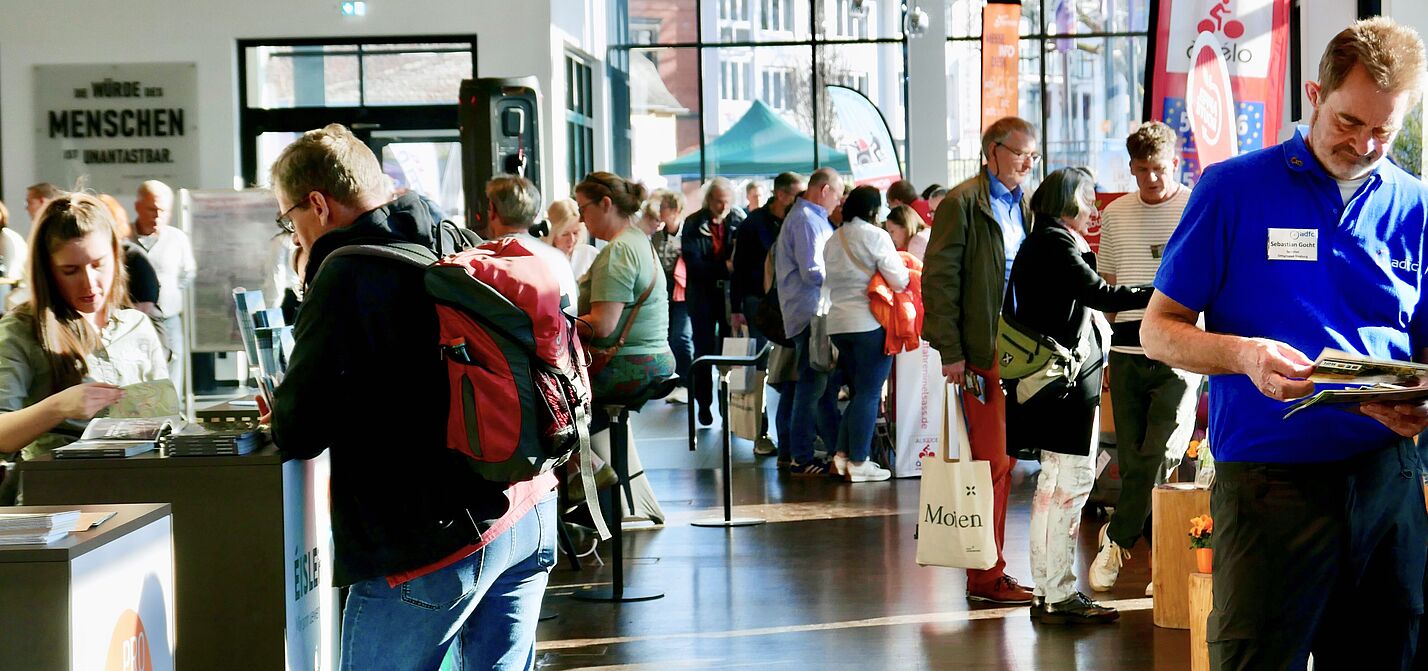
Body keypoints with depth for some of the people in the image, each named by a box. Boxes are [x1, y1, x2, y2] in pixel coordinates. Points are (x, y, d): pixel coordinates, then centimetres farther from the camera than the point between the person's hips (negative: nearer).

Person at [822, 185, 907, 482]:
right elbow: (898, 280, -9)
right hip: (869, 322, -7)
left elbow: (829, 281, 13)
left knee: (858, 392, 16)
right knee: (869, 394, -2)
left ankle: (842, 455, 9)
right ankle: (858, 463, -3)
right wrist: (902, 267, 11)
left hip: (837, 321, 7)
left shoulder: (833, 241, 14)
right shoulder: (875, 236, -6)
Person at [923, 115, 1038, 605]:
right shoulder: (963, 203, -6)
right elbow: (939, 278, -10)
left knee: (1002, 462, 10)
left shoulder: (1023, 206, 17)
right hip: (980, 353, -7)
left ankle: (989, 569, 18)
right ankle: (985, 577, 1)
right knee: (992, 463, -6)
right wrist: (950, 352, -14)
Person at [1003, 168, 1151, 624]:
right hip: (1068, 377, -11)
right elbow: (1100, 294, -21)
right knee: (1072, 481, -10)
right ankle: (1059, 595, -9)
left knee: (1053, 482, 13)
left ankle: (1045, 591, 17)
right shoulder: (1055, 242, -13)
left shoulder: (1042, 241, 19)